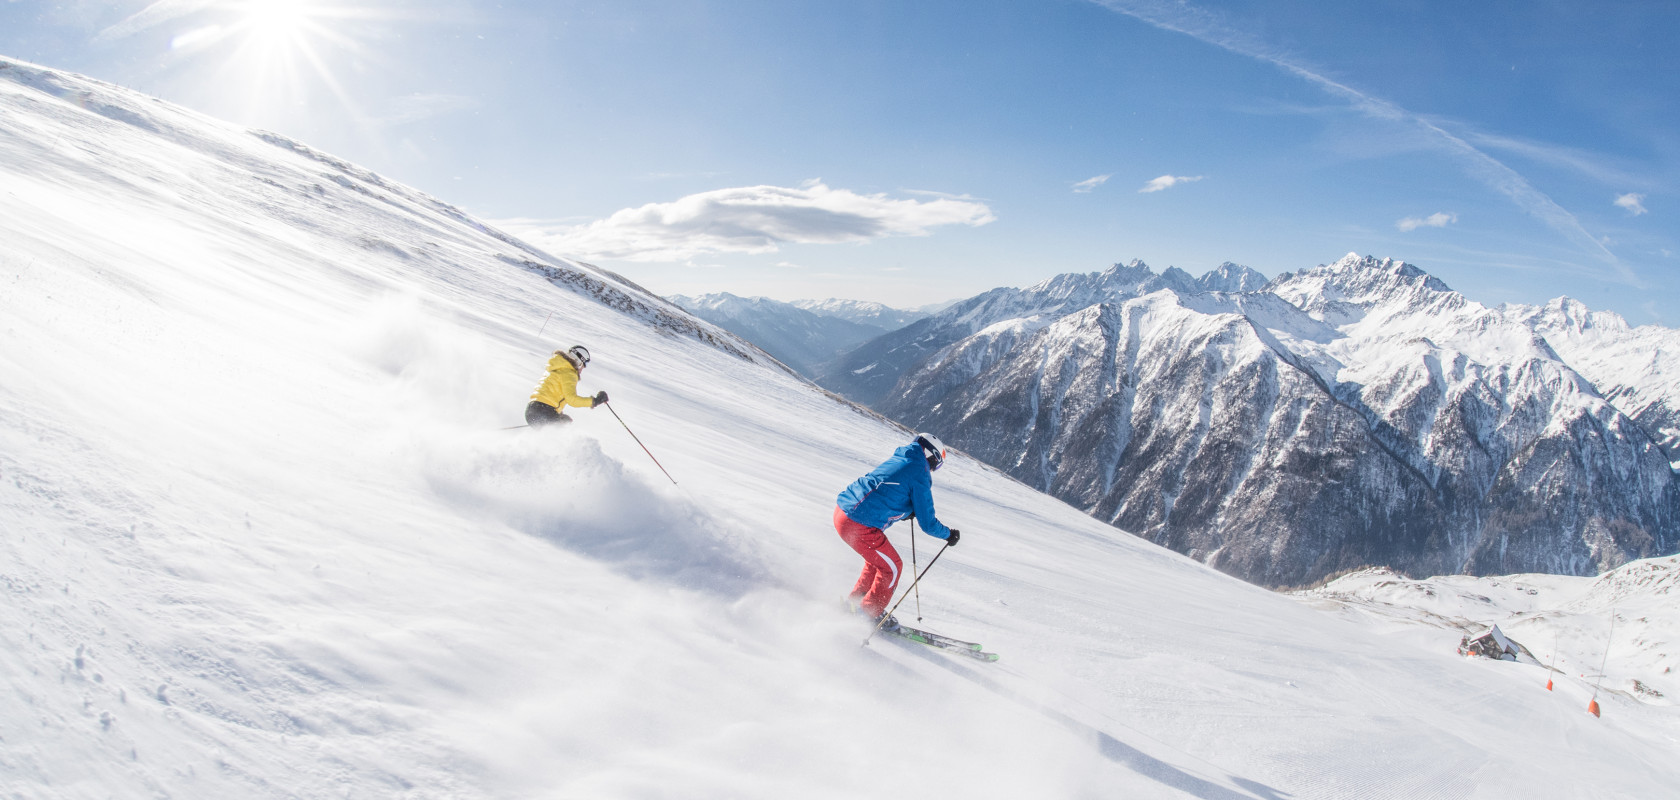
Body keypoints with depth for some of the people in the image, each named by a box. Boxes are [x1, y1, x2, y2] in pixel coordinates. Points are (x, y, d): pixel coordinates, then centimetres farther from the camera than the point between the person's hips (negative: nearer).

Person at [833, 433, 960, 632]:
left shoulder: (896, 460, 17)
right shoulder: (919, 476, -8)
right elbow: (928, 524, -5)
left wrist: (908, 512, 27)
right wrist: (949, 534, 12)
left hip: (842, 511, 9)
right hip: (860, 526, -9)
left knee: (879, 559, 27)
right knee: (892, 567, 11)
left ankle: (855, 604, 35)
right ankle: (870, 614, 22)